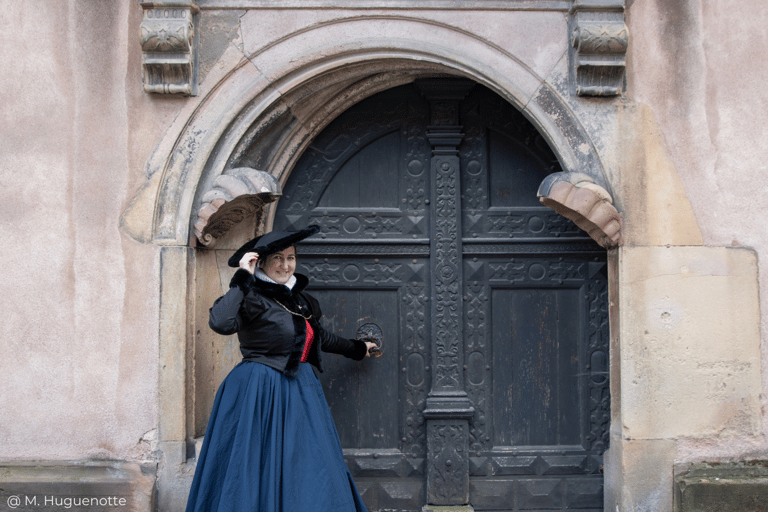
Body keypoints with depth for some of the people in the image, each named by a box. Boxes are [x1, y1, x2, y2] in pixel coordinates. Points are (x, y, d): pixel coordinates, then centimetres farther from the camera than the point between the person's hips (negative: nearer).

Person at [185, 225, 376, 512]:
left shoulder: (298, 299, 12)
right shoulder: (254, 298, -13)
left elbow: (317, 336, 29)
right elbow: (220, 323, -32)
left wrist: (356, 348, 41)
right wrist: (242, 278, -27)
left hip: (300, 390, 8)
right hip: (260, 394, -8)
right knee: (260, 469, -4)